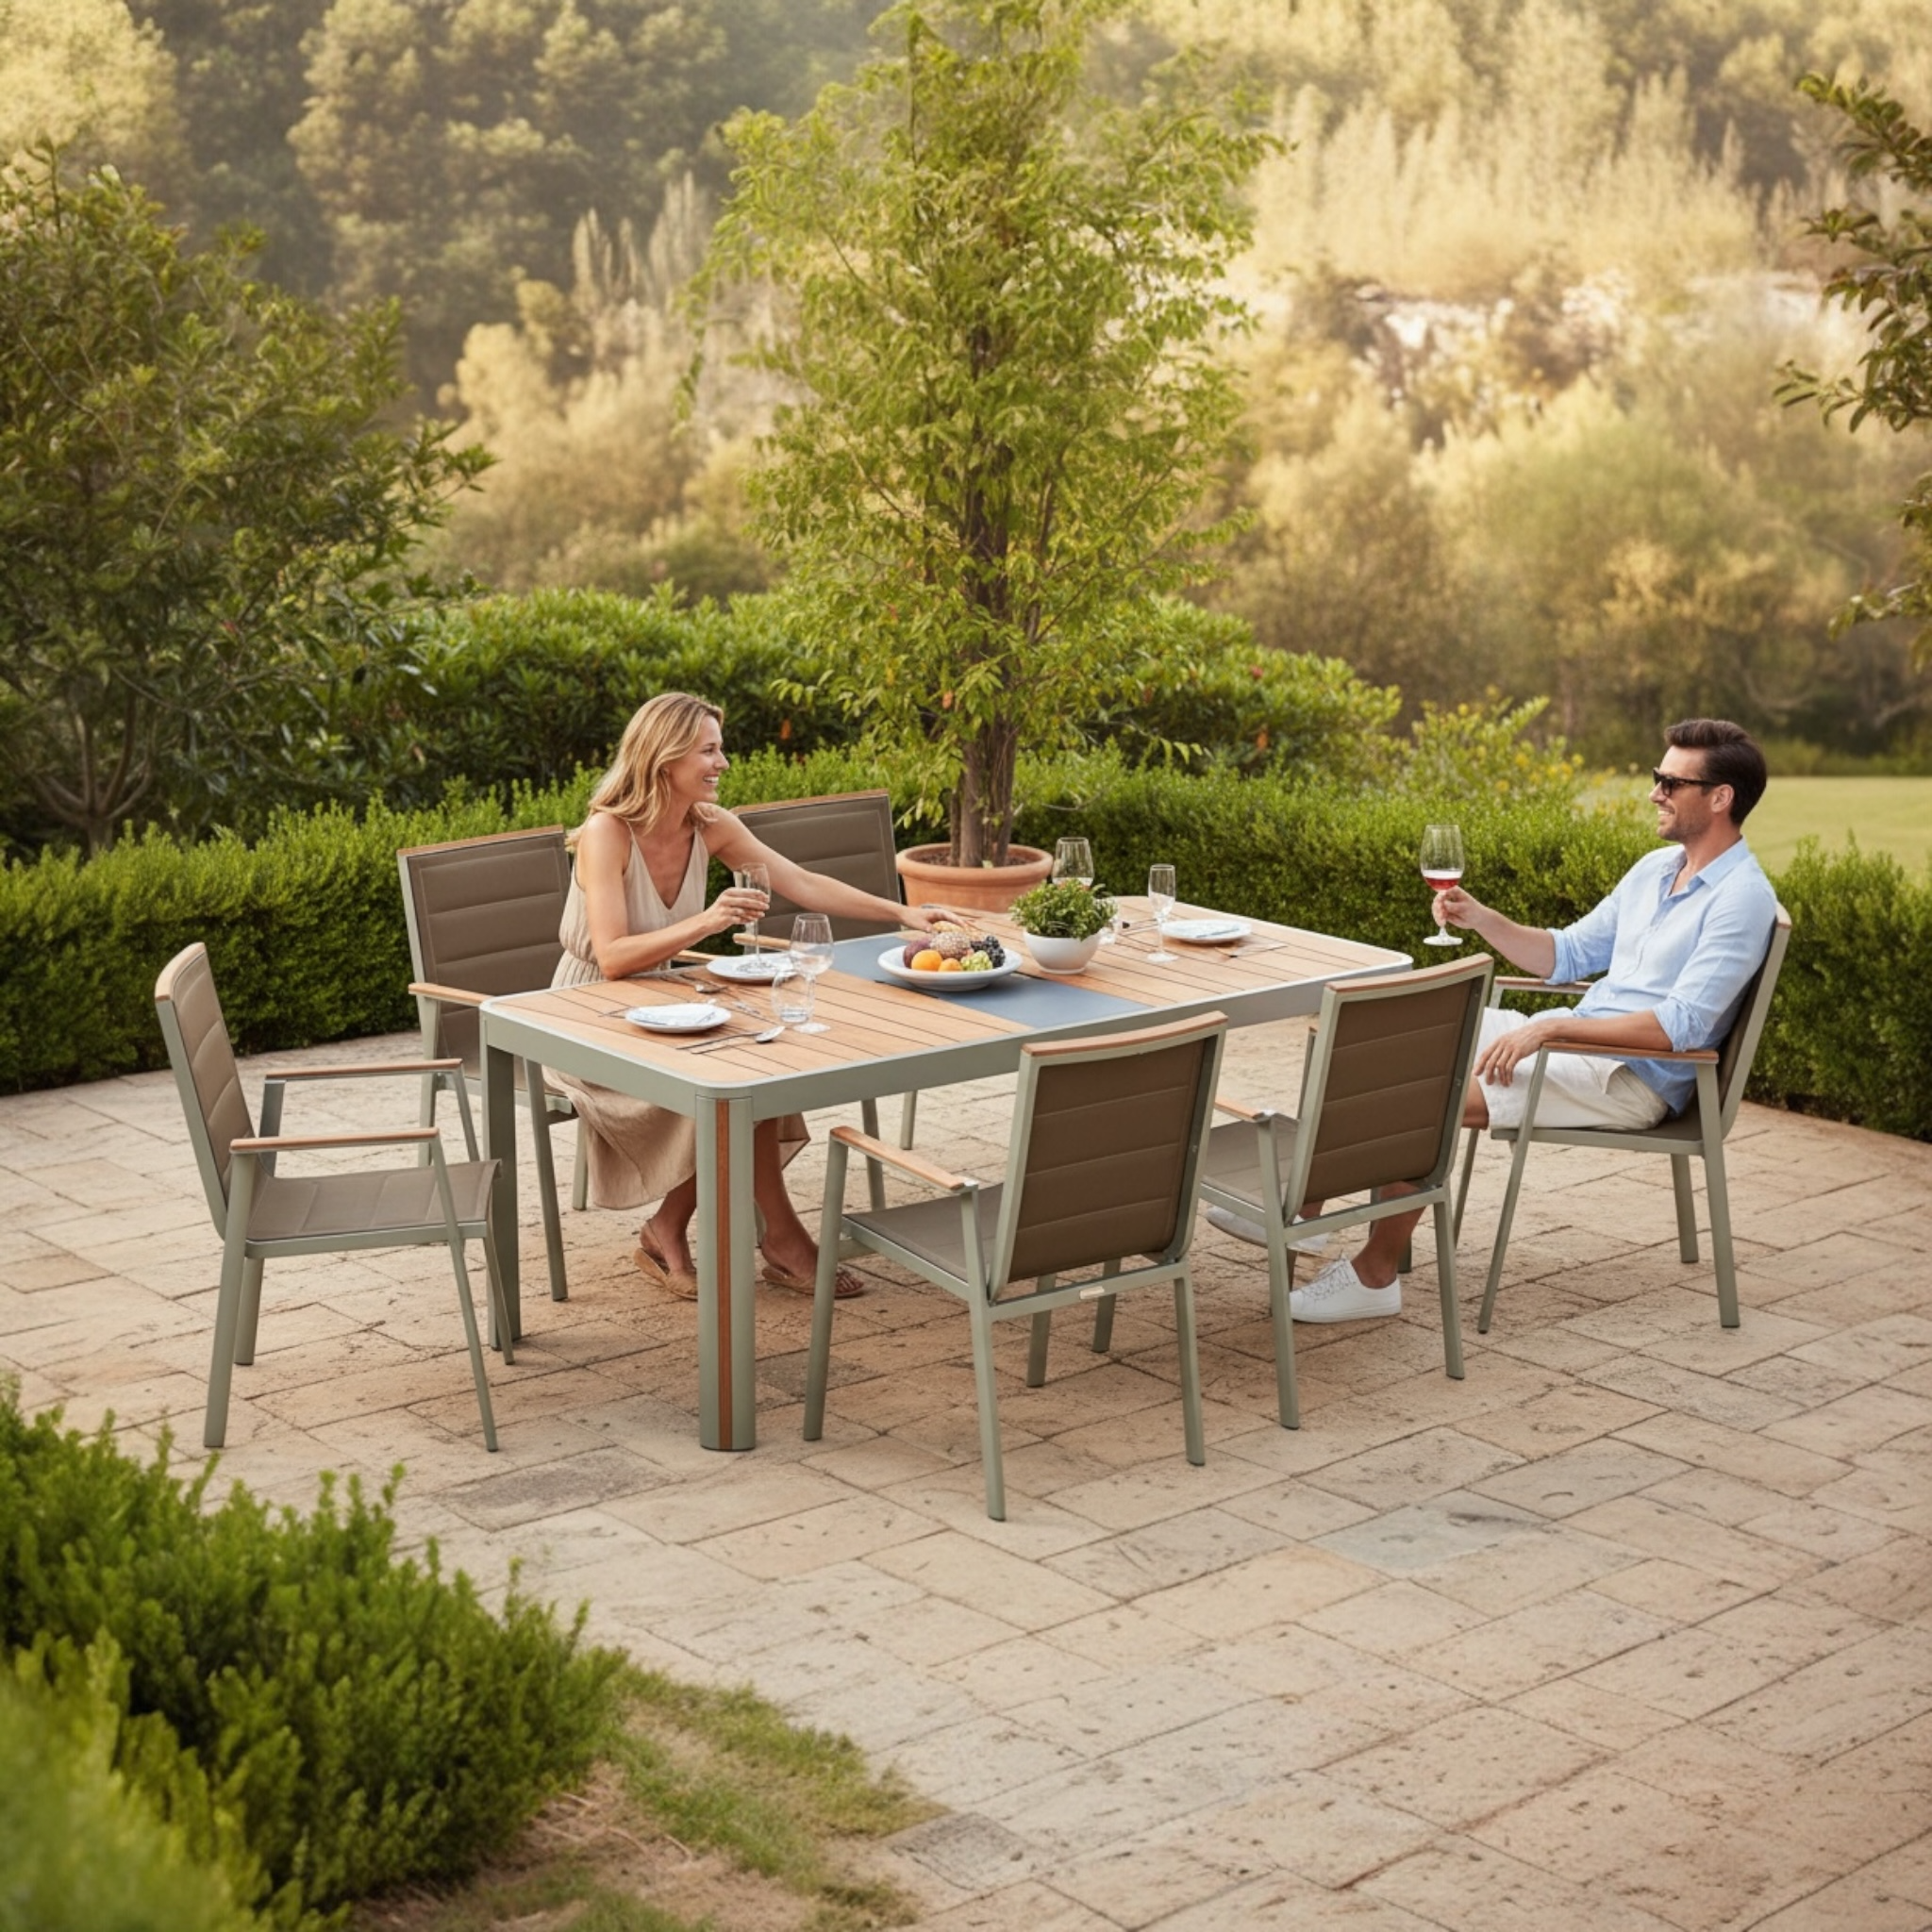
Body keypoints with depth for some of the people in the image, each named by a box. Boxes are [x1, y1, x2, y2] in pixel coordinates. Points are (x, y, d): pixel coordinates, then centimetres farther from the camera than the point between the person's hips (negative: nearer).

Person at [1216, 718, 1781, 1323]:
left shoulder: (1742, 898, -14)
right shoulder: (1655, 869, 15)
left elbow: (1680, 1027, -24)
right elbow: (1569, 954, 22)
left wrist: (1549, 1027, -25)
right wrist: (1481, 919, 5)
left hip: (1634, 1079, -9)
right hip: (1578, 1043, 9)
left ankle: (1375, 1274, -15)